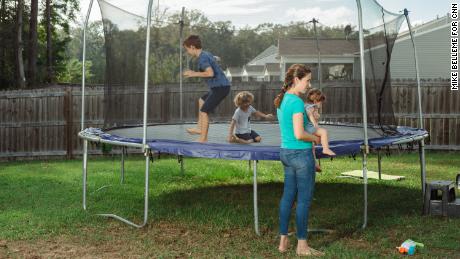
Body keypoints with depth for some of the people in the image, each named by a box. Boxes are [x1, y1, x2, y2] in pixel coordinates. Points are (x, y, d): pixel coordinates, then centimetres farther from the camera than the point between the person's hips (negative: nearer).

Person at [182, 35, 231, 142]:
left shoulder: (202, 58, -16)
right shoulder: (207, 54, 14)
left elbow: (210, 73, -28)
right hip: (222, 86, 10)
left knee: (204, 111, -7)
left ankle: (203, 138, -2)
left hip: (220, 88, -10)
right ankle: (200, 128, 29)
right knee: (202, 100, 28)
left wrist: (195, 74, -15)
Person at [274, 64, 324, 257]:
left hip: (285, 152, 9)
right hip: (301, 154, -9)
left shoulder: (281, 100, 10)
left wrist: (311, 135, 15)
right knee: (304, 200, 1)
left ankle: (283, 241, 21)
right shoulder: (297, 102, -18)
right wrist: (315, 138, -6)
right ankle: (302, 246, 10)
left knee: (288, 196, 14)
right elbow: (299, 134, -23)